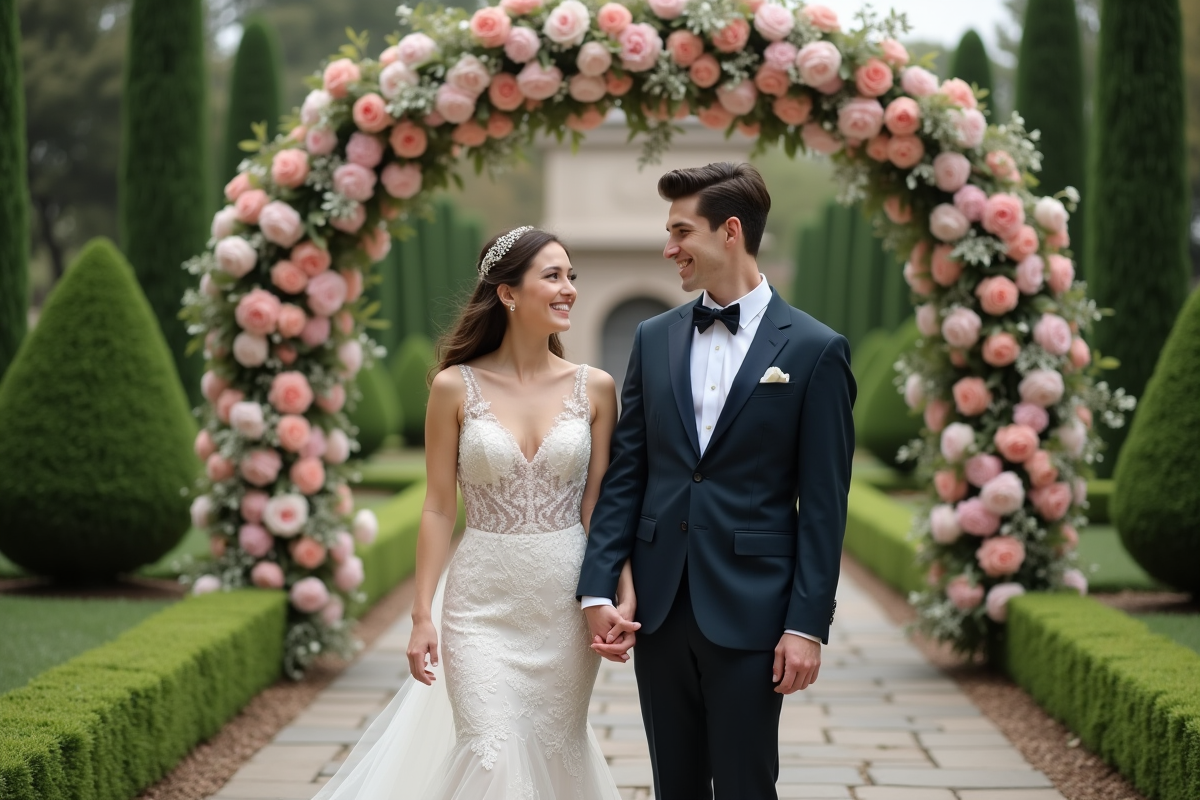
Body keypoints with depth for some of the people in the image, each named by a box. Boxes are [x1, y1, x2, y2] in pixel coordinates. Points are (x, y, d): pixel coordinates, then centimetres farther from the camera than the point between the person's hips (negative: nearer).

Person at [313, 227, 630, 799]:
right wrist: (422, 616, -3)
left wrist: (624, 594, -10)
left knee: (557, 751, 11)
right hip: (484, 602, -2)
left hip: (566, 602, 2)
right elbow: (438, 509, -1)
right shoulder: (455, 387, -4)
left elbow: (601, 504, 2)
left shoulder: (595, 388, 0)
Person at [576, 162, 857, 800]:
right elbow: (624, 474, 7)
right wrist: (598, 588, -2)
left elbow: (823, 504, -6)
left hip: (749, 610, -4)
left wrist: (808, 625, -10)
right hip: (658, 605, 4)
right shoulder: (654, 339, 9)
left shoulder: (814, 350, -4)